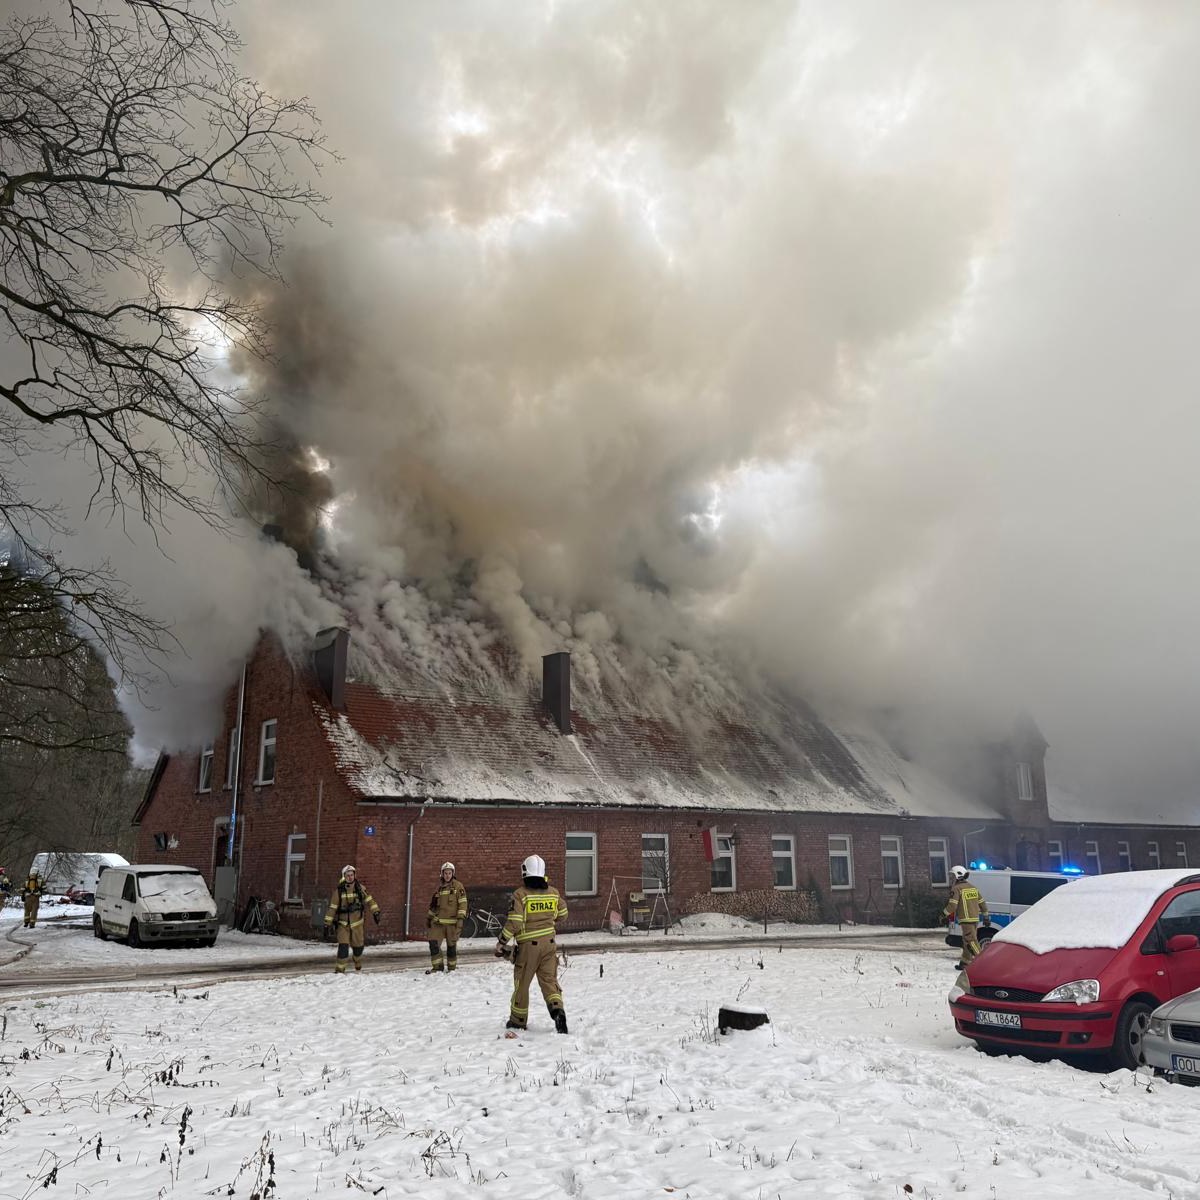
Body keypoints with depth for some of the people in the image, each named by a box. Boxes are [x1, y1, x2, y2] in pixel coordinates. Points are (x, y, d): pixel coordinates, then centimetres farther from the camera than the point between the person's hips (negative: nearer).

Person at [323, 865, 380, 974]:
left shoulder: (360, 888, -3)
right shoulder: (339, 890, -9)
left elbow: (369, 900, 6)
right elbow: (332, 908, -7)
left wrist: (375, 912, -5)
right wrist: (327, 924, -9)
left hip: (357, 923, 2)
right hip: (343, 924, -2)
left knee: (358, 946, 11)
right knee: (343, 946, -16)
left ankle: (358, 966, 38)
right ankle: (340, 970, -5)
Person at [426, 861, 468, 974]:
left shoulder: (458, 886, -1)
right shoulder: (439, 886, 14)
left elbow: (463, 903, -6)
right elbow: (433, 904, 24)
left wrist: (461, 918, -13)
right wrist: (430, 917, 22)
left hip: (452, 922, -4)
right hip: (438, 921, 4)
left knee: (452, 945, 3)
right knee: (433, 943, -8)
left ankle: (452, 967, 19)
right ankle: (437, 967, 2)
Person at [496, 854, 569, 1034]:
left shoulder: (520, 894, -13)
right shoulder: (553, 892, 3)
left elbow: (513, 922, -17)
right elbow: (562, 913, 18)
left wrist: (501, 943, -7)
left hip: (528, 945, -4)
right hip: (549, 942, 4)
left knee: (522, 983, 11)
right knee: (549, 980, 6)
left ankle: (518, 1021, 23)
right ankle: (558, 1010, -16)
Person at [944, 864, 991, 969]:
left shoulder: (956, 888, -8)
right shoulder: (973, 887, 16)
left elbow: (952, 905, -15)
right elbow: (982, 903, 19)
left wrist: (944, 914, -3)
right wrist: (986, 916, 26)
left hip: (966, 919, -8)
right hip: (975, 918, 8)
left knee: (971, 940, -10)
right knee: (967, 941, 14)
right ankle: (965, 962, 18)